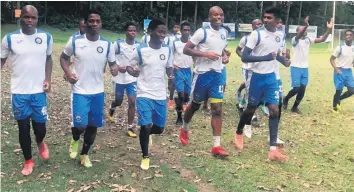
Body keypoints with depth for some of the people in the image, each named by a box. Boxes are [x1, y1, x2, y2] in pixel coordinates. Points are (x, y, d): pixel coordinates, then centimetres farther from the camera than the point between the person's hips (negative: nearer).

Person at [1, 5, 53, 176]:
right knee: (23, 127, 8)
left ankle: (40, 143, 41)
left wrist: (48, 79, 0)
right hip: (19, 92, 0)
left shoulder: (46, 37, -1)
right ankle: (28, 161, 27)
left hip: (39, 91, 1)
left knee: (40, 126, 4)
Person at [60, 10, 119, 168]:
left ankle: (85, 154, 32)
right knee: (80, 125, -10)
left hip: (98, 92, 3)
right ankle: (74, 140, 28)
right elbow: (63, 57, 8)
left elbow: (112, 63, 7)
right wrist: (68, 73, -9)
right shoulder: (75, 41, -7)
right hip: (80, 91, -3)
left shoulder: (107, 44, -3)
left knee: (93, 126, 11)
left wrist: (115, 69, -17)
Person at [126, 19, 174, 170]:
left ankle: (147, 134, 47)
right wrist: (133, 71, -22)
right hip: (144, 94, -4)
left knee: (159, 128, 10)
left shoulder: (167, 50, 3)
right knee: (145, 126, -9)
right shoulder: (141, 50, -9)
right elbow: (129, 66, 1)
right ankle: (145, 157, 15)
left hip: (161, 96, 4)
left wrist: (171, 74, -7)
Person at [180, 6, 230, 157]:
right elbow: (186, 50, -14)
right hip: (202, 73, -5)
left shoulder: (224, 32, 9)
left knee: (217, 108, -3)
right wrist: (206, 54, -22)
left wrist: (225, 56, 6)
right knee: (195, 105, 12)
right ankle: (184, 129, 41)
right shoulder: (202, 32, -11)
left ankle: (216, 146, -1)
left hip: (217, 74, 5)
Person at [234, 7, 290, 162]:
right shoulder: (256, 34, -15)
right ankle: (239, 133, 37)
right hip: (256, 76, -4)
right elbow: (244, 57, -19)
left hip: (271, 77, 5)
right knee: (251, 108, 8)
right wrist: (265, 58, -30)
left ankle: (273, 149, -1)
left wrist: (284, 60, 1)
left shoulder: (280, 36, 5)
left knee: (274, 110, -4)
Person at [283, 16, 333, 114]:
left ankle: (295, 107, 20)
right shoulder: (295, 40, -10)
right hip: (296, 67, -6)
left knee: (302, 89, 5)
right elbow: (299, 36, -34)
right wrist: (306, 26, -50)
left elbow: (322, 39, -1)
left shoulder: (308, 40, 7)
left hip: (305, 68, 6)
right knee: (296, 88, -7)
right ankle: (286, 99, 22)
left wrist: (329, 29, -15)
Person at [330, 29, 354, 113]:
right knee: (339, 90, -2)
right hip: (340, 71, -5)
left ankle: (338, 99, 28)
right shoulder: (340, 47, -11)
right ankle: (334, 107, 18)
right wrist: (336, 69, -17)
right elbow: (331, 59, -7)